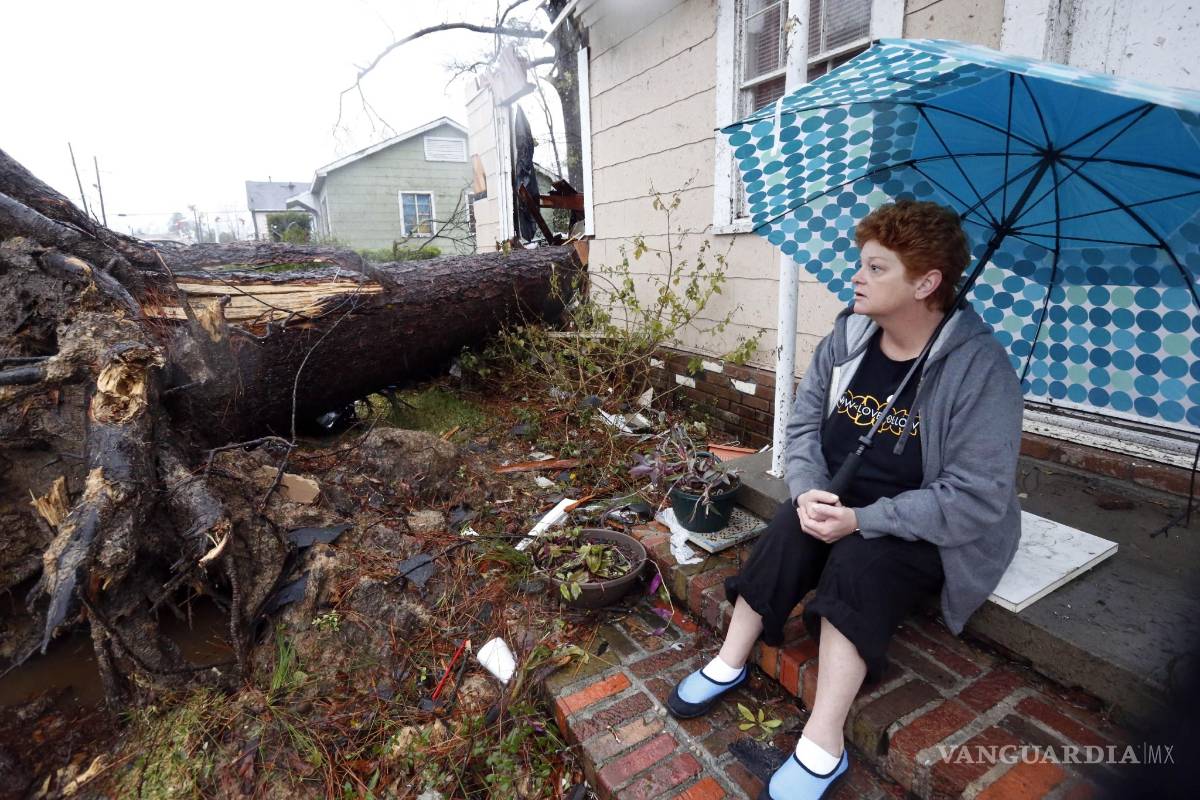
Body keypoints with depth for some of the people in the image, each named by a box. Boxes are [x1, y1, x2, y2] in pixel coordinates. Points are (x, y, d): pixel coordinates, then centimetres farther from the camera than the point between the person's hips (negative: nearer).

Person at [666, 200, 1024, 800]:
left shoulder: (979, 367, -21)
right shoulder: (847, 336, -4)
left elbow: (975, 499, -23)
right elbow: (803, 422, 1)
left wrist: (863, 520, -27)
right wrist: (808, 489, -17)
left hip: (932, 531, -4)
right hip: (840, 501, 5)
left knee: (859, 565, -30)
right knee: (786, 533, -21)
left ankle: (821, 749, -20)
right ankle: (729, 665, -5)